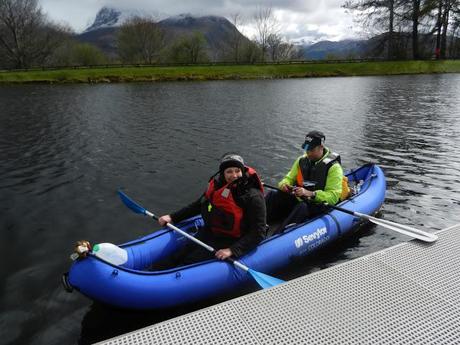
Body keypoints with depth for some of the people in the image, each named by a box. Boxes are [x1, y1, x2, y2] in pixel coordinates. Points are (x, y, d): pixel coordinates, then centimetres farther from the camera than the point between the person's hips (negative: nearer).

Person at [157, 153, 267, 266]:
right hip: (209, 233, 6)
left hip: (231, 241, -6)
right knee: (176, 259, -4)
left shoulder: (253, 196, -21)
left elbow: (258, 233, -20)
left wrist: (232, 250, -29)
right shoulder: (217, 184, -2)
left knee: (190, 263, -15)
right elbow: (199, 205, 14)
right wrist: (172, 217, 10)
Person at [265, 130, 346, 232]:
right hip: (298, 201, 6)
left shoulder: (333, 166, -9)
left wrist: (310, 194, -31)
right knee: (273, 195, -16)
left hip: (318, 206, -6)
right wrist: (283, 184, -8)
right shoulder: (302, 160, 8)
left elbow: (334, 197, -17)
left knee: (302, 207, -39)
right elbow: (289, 178, 17)